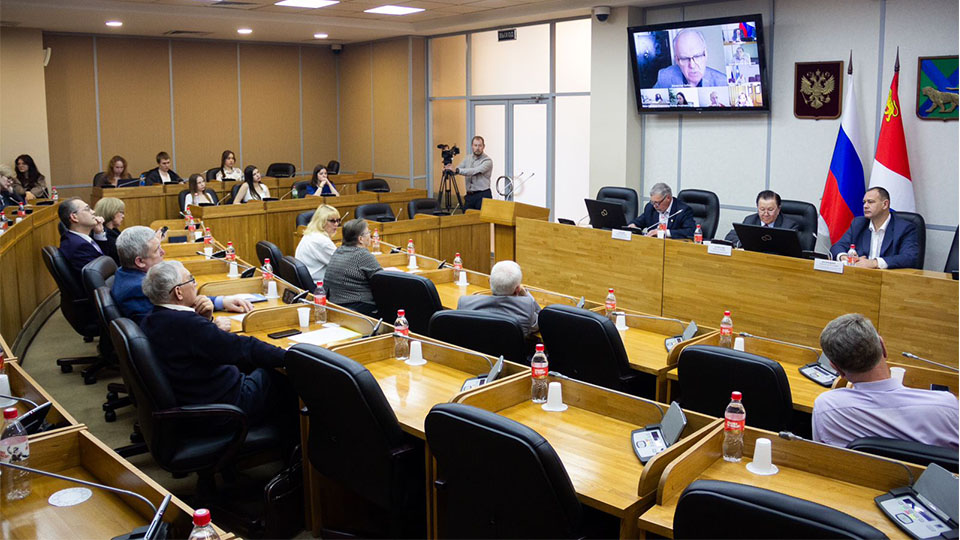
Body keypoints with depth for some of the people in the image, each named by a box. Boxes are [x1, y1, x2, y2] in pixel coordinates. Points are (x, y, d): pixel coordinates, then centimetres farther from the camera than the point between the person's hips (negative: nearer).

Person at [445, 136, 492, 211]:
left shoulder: (487, 161, -9)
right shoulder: (467, 159, 12)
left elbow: (474, 171, -23)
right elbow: (458, 169, 7)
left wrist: (456, 170, -30)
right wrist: (448, 169, -17)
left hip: (483, 196, -5)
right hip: (469, 195, 6)